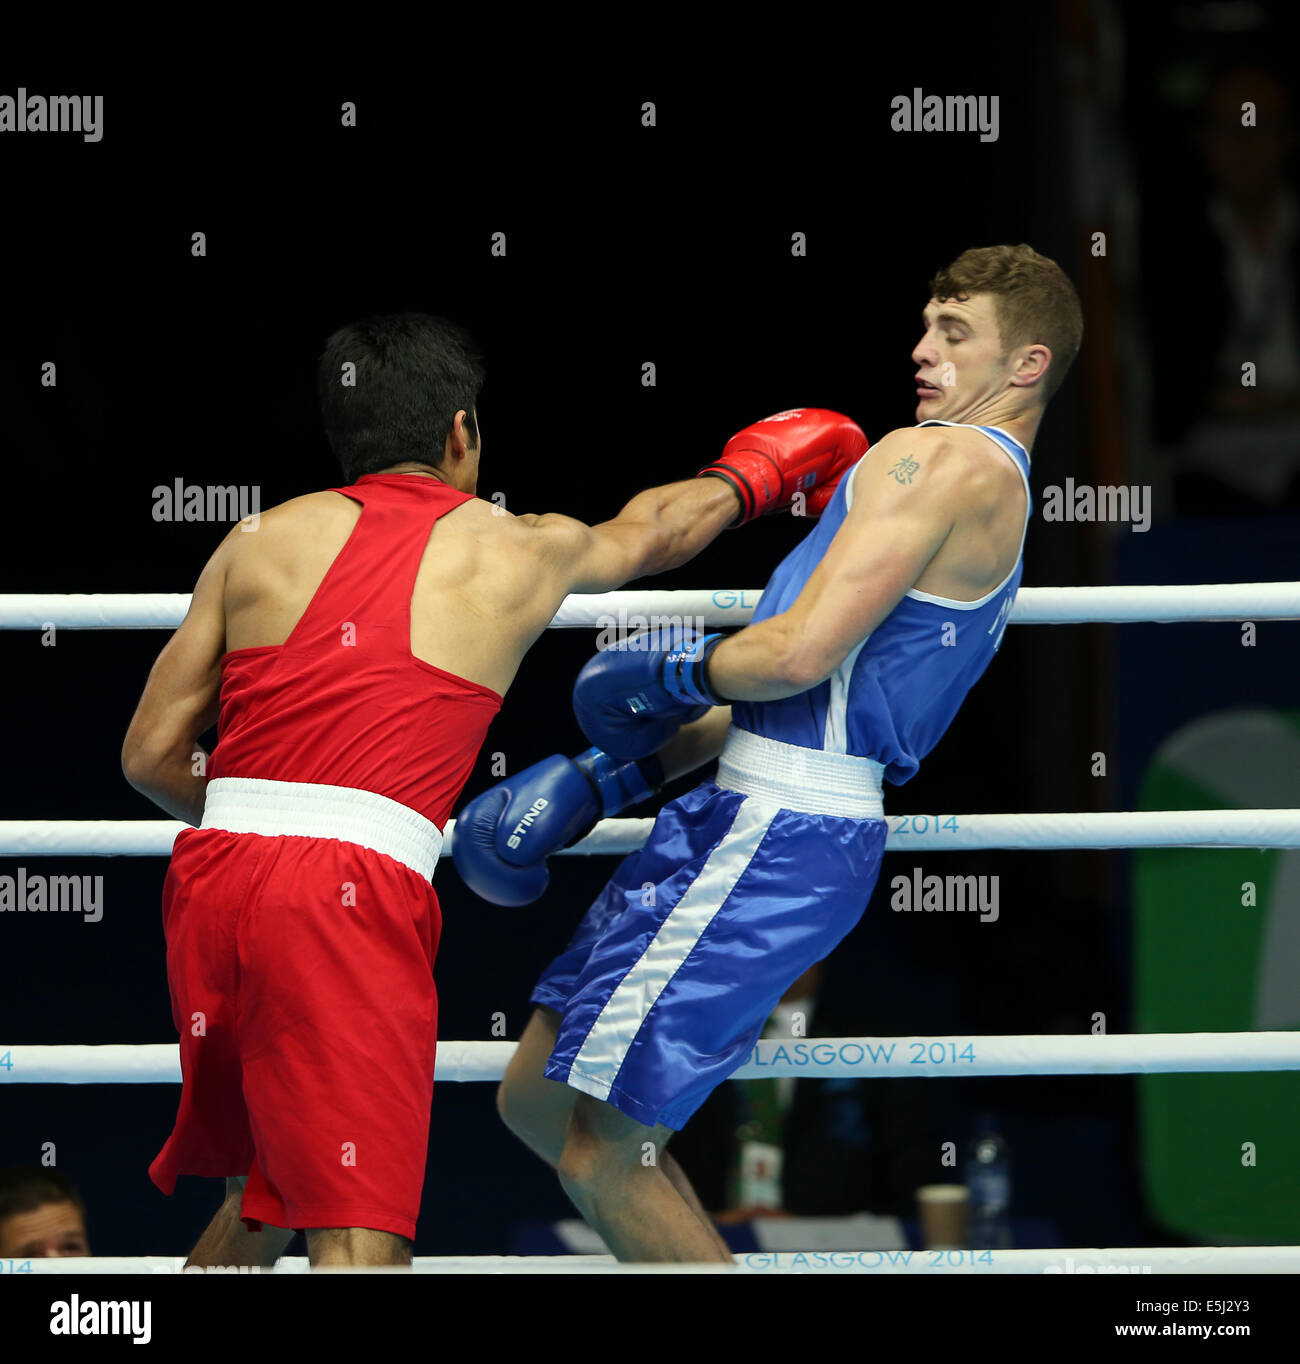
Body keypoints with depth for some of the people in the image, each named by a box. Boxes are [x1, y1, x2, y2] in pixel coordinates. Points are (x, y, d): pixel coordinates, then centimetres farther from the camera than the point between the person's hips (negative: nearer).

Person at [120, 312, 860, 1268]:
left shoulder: (262, 543, 17)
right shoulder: (521, 554, 13)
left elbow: (152, 753, 16)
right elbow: (649, 531, 36)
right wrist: (759, 476, 57)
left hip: (214, 870, 5)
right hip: (350, 899, -5)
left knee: (255, 1206, 24)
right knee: (360, 1236, -10)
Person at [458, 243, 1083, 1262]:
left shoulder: (945, 459, -10)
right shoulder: (995, 495, 22)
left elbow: (802, 653, -21)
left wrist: (673, 678, 0)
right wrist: (615, 768, 19)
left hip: (777, 839, -10)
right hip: (732, 816, 10)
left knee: (604, 1160, -10)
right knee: (537, 1100, 15)